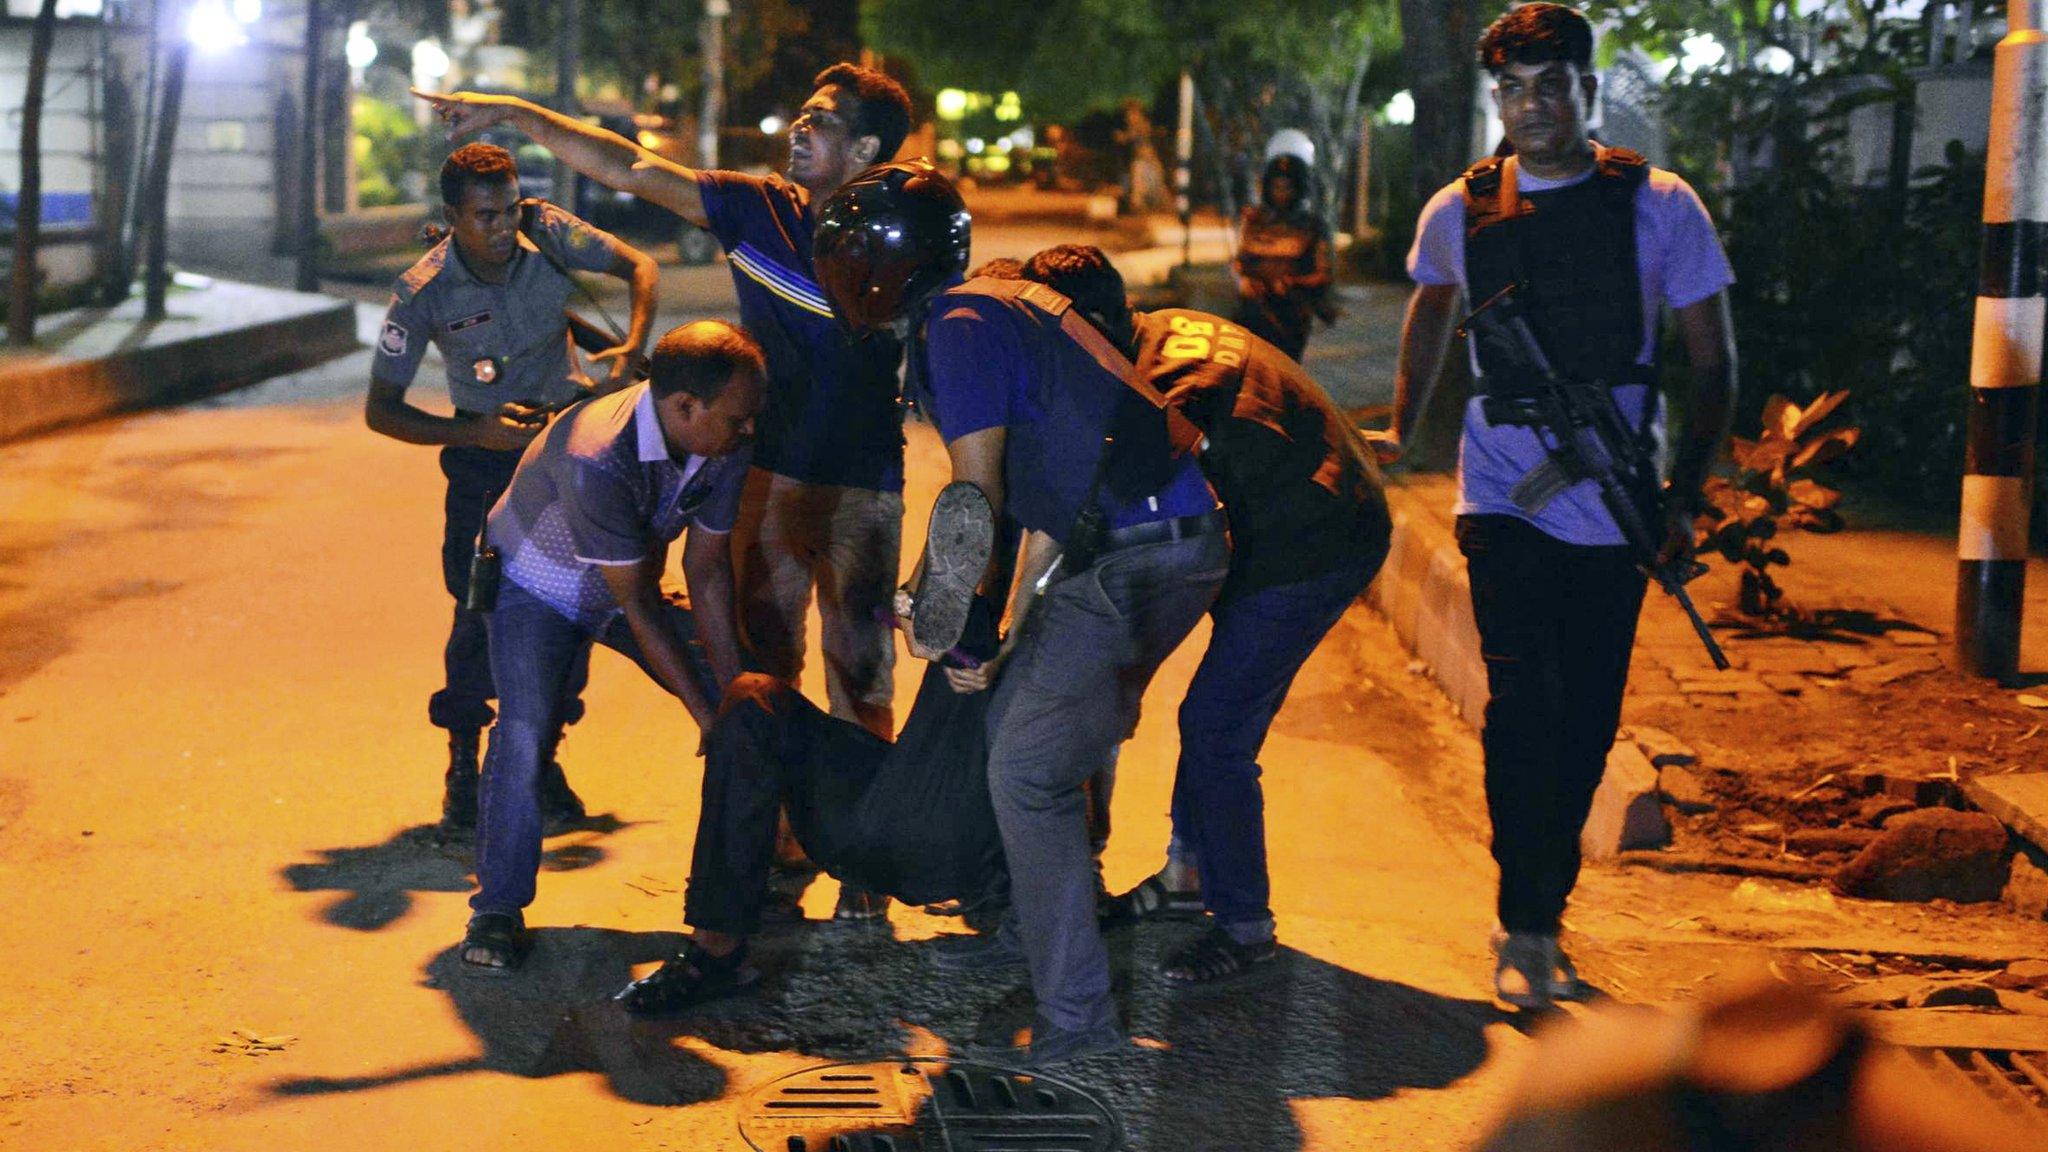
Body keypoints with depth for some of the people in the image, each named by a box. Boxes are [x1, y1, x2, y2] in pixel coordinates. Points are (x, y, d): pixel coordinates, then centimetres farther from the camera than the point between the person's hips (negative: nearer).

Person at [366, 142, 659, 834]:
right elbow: (380, 412, -13)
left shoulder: (547, 232, -16)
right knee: (482, 608, -11)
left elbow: (639, 266, -3)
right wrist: (473, 434, -24)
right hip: (486, 454, -2)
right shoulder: (424, 294, -20)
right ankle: (463, 769, 6)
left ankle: (543, 761, 13)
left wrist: (632, 347, -21)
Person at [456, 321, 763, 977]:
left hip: (629, 582, 6)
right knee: (524, 731, -27)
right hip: (538, 585, -6)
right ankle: (497, 910, -13)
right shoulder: (596, 459, -41)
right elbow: (637, 604, -33)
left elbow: (707, 570, -12)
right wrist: (706, 715, -29)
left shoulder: (726, 446, -21)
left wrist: (735, 692, -16)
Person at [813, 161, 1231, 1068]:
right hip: (1144, 544, 10)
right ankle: (1033, 932, 33)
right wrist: (1009, 628, 19)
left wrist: (936, 613, 3)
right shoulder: (1003, 306, 19)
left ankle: (1078, 1014, -7)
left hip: (1138, 564, -10)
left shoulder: (960, 326, -11)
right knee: (1009, 719, 19)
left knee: (1027, 770, -9)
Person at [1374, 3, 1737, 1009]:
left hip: (1615, 509, 0)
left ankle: (1537, 919, 21)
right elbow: (1430, 309, 25)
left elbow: (1712, 359, 3)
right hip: (1504, 498, 0)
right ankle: (1525, 927, -10)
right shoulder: (1459, 212, 3)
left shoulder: (1658, 206, -2)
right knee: (1524, 700, -16)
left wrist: (1684, 493, -5)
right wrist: (1400, 428, 25)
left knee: (1587, 723, 5)